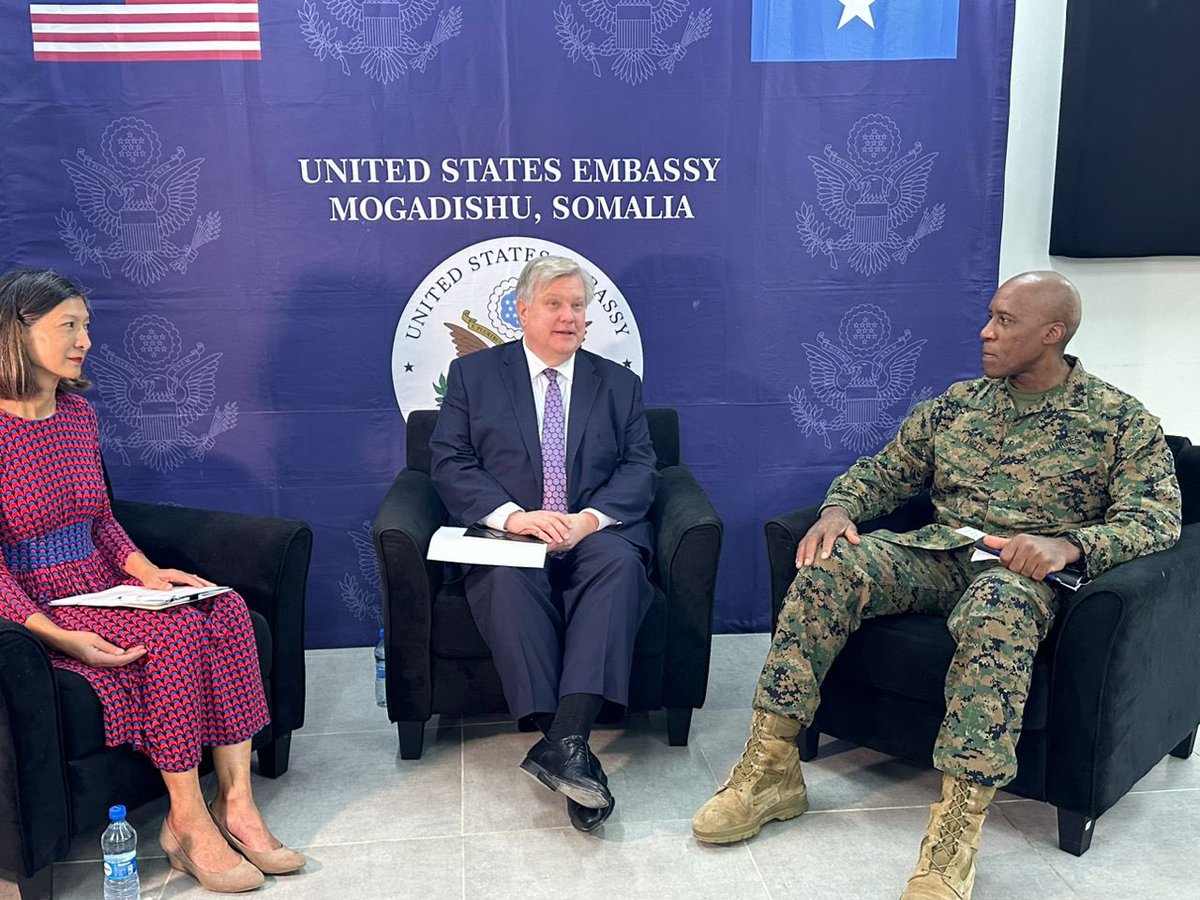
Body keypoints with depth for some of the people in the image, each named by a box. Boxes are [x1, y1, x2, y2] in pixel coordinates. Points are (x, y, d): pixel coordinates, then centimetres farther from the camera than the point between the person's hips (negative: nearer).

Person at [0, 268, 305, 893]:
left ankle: (236, 804, -16)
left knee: (226, 611, -17)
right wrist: (58, 636, -25)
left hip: (105, 587, 7)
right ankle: (188, 822, -17)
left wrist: (146, 571, -1)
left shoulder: (78, 414, 11)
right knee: (175, 629, -28)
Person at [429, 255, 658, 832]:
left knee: (619, 563, -33)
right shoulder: (473, 374, 13)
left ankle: (564, 739, -41)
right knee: (509, 581, -35)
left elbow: (639, 469, 7)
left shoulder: (619, 384, 18)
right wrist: (513, 516, -16)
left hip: (596, 535, 1)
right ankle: (568, 748, -36)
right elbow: (449, 464, 2)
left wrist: (590, 519, -14)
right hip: (507, 538, -1)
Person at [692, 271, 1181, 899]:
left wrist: (1069, 544, -26)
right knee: (829, 568, -25)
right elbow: (886, 470, 17)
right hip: (934, 552, 4)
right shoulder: (957, 403, 16)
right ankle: (771, 765, -22)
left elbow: (1156, 518, -7)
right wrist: (839, 507, -6)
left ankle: (956, 829, -41)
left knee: (998, 607, -42)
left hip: (1022, 570, -4)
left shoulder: (1123, 421, 4)